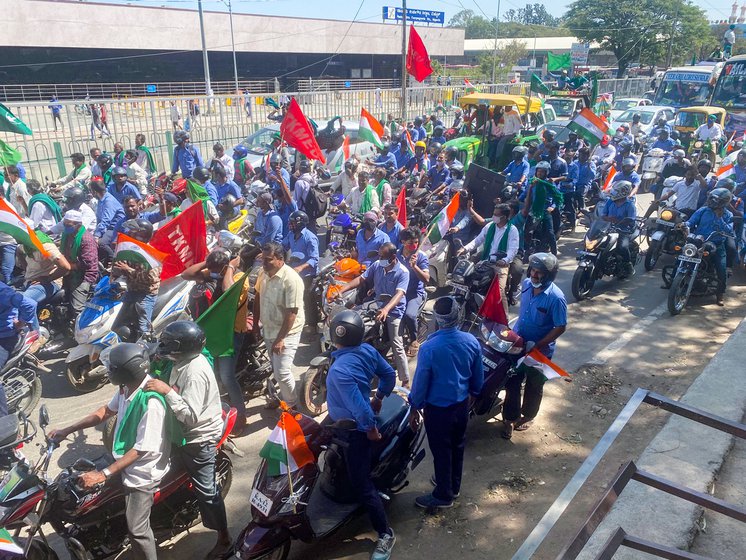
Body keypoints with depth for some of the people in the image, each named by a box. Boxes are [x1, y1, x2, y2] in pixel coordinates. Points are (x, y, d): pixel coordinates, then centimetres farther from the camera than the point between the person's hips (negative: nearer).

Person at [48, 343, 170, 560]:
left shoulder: (151, 403, -33)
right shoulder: (127, 387, -7)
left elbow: (142, 449, -29)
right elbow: (107, 411, 11)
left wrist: (104, 474, -28)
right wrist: (68, 430, 13)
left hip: (142, 472, -9)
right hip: (125, 460, 9)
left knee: (137, 529, -1)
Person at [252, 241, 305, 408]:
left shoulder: (291, 280, -25)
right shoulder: (264, 272, -2)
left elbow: (292, 313, -25)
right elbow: (258, 298, 13)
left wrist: (280, 338, -25)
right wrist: (255, 324, 13)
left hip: (286, 332, -8)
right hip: (268, 330, 8)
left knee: (282, 373, -8)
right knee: (276, 369, 21)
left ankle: (292, 406, 14)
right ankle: (283, 398, 42)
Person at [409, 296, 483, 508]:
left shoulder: (429, 347, -27)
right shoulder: (471, 341, -12)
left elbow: (421, 382, -17)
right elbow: (478, 376, 1)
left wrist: (415, 407, -2)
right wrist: (473, 393, 20)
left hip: (438, 408, -5)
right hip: (462, 403, 5)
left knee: (441, 451, 12)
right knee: (457, 446, 23)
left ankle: (443, 495, 28)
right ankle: (454, 485, 43)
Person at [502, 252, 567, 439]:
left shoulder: (556, 297, -26)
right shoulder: (526, 284, -8)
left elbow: (561, 328, -20)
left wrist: (537, 345, -21)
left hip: (540, 350, -4)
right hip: (518, 343, 5)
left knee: (534, 386, 16)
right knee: (512, 381, 9)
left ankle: (528, 416, 39)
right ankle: (510, 417, 26)